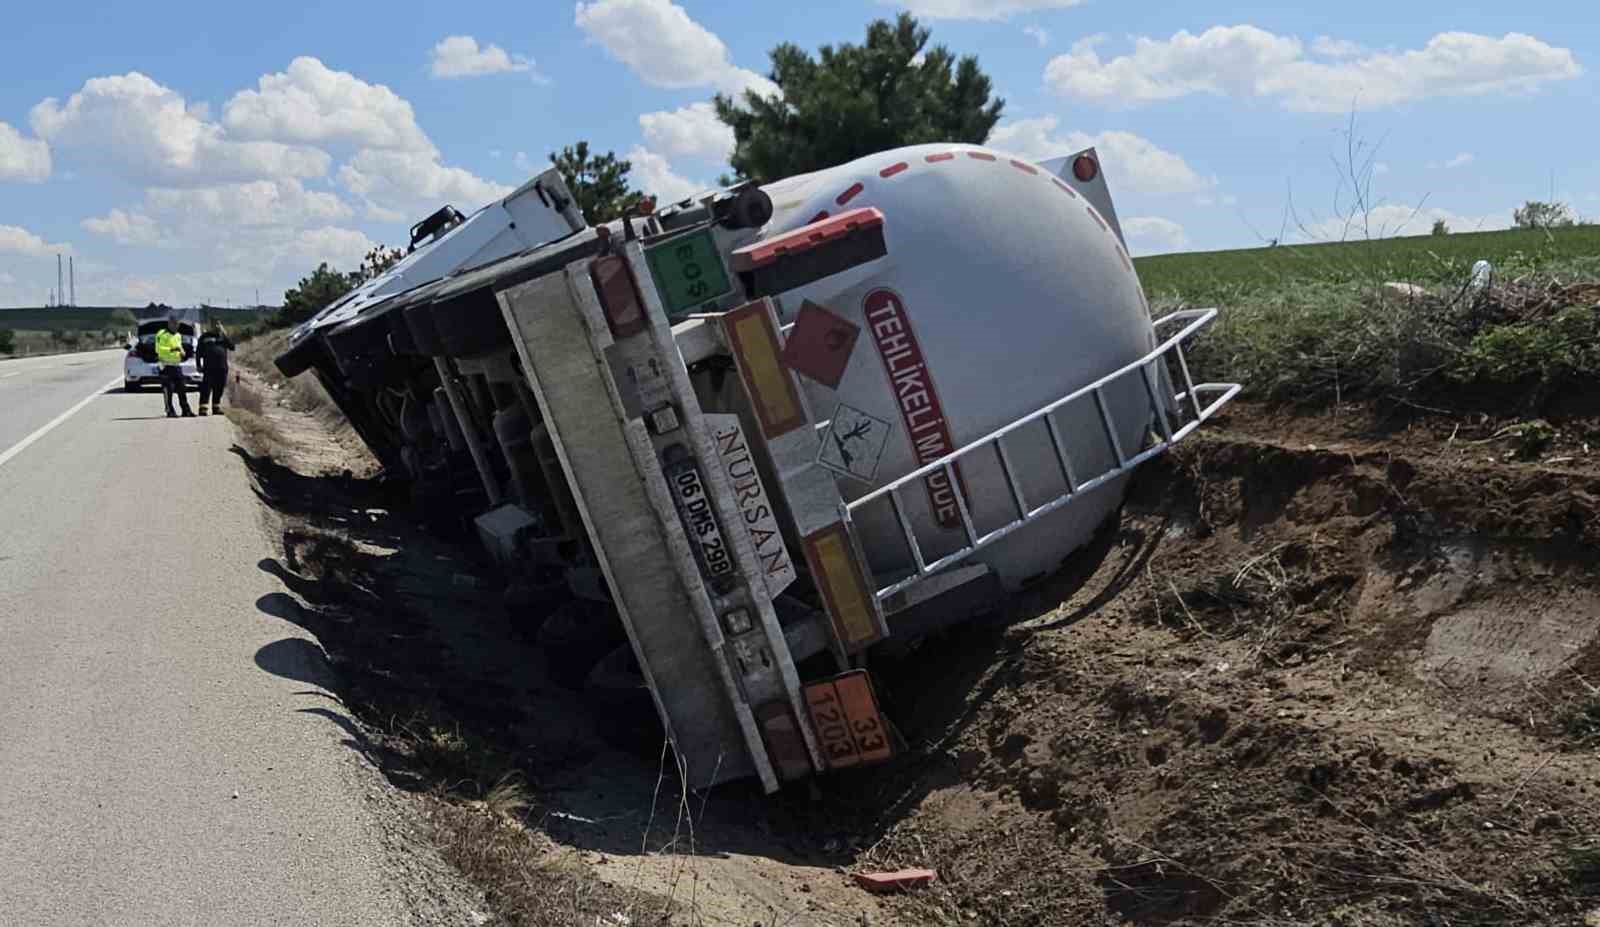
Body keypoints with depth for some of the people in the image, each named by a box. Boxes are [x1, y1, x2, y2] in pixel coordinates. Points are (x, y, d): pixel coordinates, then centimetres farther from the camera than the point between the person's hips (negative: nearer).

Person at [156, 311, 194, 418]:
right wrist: (172, 349, -27)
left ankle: (186, 410, 7)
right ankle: (169, 411, -2)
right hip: (167, 365, -7)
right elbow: (159, 349, -17)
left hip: (177, 365, 7)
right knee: (168, 389, -6)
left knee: (181, 389, 5)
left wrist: (182, 352, 8)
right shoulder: (162, 335, -6)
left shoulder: (178, 336, 18)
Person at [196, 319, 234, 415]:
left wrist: (225, 335, -8)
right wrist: (198, 365, 0)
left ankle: (216, 407, 17)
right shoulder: (205, 337, 9)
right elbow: (198, 352, 9)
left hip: (222, 368, 3)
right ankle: (203, 409, -14)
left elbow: (232, 347, 0)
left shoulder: (223, 336, 15)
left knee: (218, 390, 8)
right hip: (209, 368, -3)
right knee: (206, 389, -11)